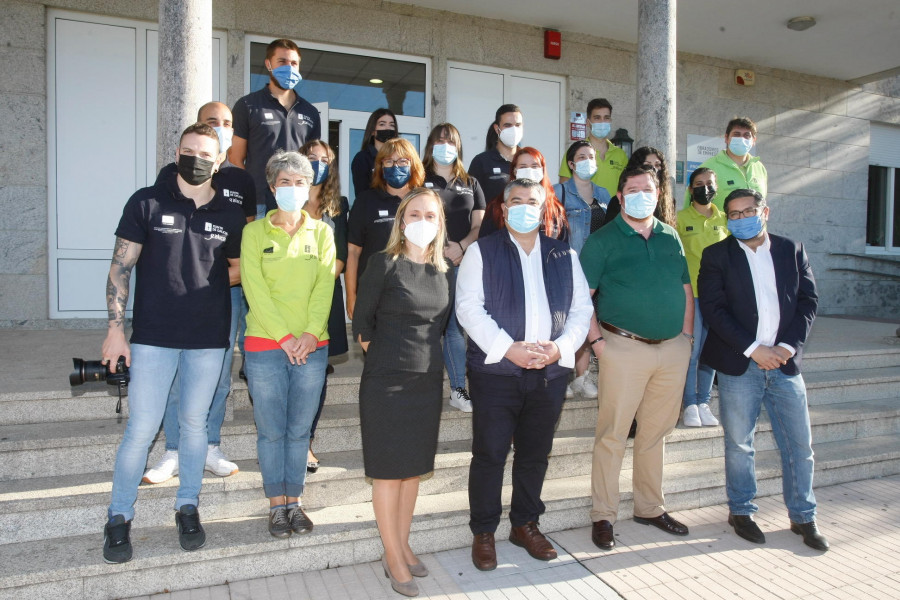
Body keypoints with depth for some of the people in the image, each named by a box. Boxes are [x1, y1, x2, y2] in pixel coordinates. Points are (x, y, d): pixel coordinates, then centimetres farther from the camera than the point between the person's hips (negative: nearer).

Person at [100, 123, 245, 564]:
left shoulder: (230, 216, 5)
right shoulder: (147, 203, -1)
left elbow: (238, 270, 17)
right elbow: (121, 267, -2)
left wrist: (208, 282, -3)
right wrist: (116, 328, -7)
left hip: (209, 340, 2)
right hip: (153, 337, -2)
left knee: (194, 424, 12)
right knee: (141, 429, 1)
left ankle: (188, 508, 29)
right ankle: (119, 517, 21)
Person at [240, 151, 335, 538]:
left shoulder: (321, 232, 9)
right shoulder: (255, 232, 3)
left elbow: (325, 284, 0)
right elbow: (255, 289, -5)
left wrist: (311, 332, -12)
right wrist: (284, 337, -13)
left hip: (312, 347, 2)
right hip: (265, 345, -1)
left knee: (300, 429, 9)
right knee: (272, 429, 5)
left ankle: (295, 502, 22)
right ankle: (277, 506, 19)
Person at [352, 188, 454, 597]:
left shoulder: (445, 272, 6)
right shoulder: (385, 264, -8)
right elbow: (362, 324, -5)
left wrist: (431, 360, 8)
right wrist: (384, 358, -1)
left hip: (428, 382, 5)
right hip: (386, 382, -5)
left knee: (414, 467, 15)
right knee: (389, 470, 5)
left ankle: (402, 545, 32)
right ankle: (393, 556, 20)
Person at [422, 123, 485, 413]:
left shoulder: (470, 184, 18)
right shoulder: (421, 180, 8)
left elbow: (479, 224, 12)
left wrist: (461, 247, -6)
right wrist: (438, 251, -10)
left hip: (463, 263, 3)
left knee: (454, 325, 4)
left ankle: (458, 389, 9)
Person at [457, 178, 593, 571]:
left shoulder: (564, 256, 13)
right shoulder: (482, 252, 2)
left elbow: (581, 309, 9)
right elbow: (468, 307, -8)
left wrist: (560, 347, -9)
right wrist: (508, 348, -18)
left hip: (549, 372, 4)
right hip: (496, 371, -3)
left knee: (535, 453, 14)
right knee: (489, 453, 3)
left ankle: (526, 524, 32)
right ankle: (483, 532, 19)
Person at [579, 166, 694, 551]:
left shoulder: (671, 237, 14)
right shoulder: (602, 240, -2)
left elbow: (685, 289, 18)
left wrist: (686, 334, 9)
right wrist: (596, 339, -14)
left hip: (673, 348, 5)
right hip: (624, 349, -5)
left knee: (656, 433, 14)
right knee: (612, 435, -1)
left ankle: (650, 508, 29)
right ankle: (603, 515, 11)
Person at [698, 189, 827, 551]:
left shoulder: (792, 250, 10)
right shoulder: (717, 255, 0)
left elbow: (808, 300, 6)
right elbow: (713, 309, -8)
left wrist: (788, 346, -8)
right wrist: (753, 349, -14)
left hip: (784, 361, 3)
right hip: (739, 364, -2)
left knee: (799, 444, 8)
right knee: (739, 443, 7)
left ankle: (803, 516, 25)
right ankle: (741, 511, 25)